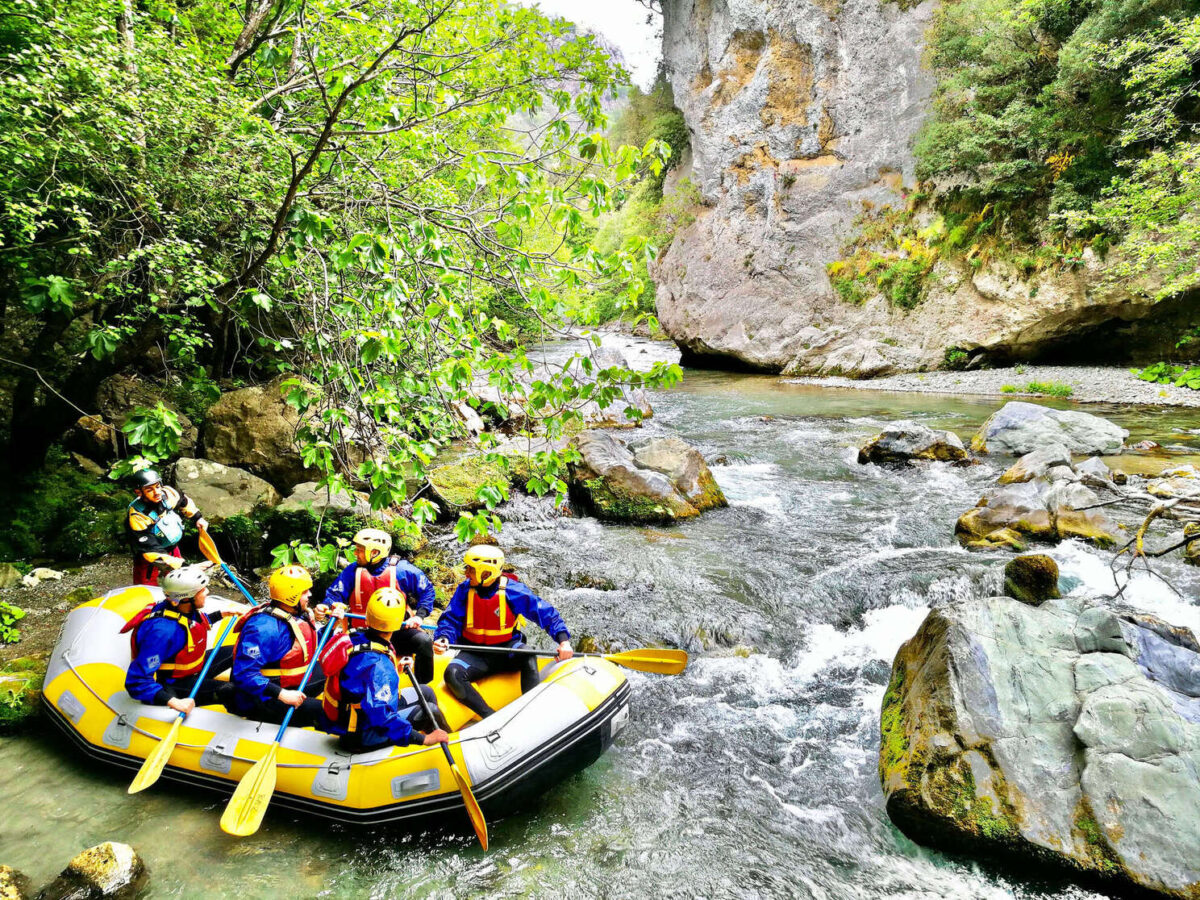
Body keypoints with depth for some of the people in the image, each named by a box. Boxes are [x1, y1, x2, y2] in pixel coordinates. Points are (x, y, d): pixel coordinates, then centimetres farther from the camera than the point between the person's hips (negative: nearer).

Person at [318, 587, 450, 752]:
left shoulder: (356, 637, -7)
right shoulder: (378, 663, -33)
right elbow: (381, 717, -37)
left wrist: (394, 670, 15)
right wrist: (423, 739, -33)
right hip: (362, 736, -9)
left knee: (426, 692, 14)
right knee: (430, 710, -4)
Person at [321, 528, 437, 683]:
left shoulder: (401, 570, -5)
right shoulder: (353, 571, 1)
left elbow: (426, 589, 3)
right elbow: (335, 593, 2)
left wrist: (419, 615, -11)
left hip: (397, 629, -1)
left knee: (424, 641, -26)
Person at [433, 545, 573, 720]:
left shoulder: (513, 590, -12)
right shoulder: (465, 590, -5)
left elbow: (547, 614, -12)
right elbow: (450, 620, -4)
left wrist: (563, 640, -25)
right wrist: (443, 639, -27)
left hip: (507, 649, -2)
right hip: (475, 652, 2)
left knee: (527, 656, -34)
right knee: (452, 674, -28)